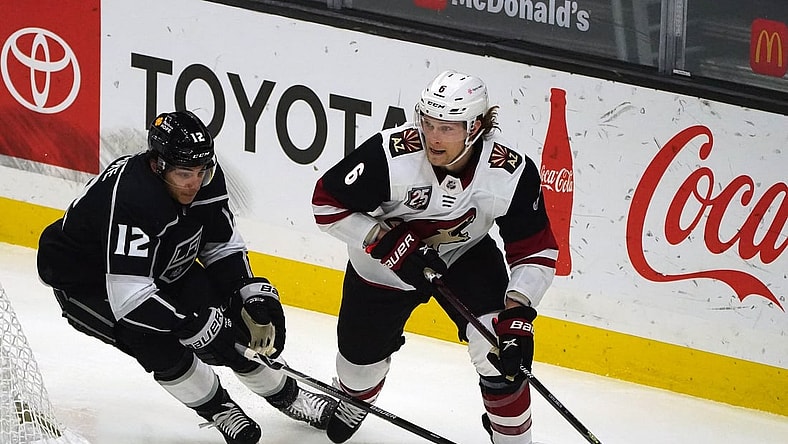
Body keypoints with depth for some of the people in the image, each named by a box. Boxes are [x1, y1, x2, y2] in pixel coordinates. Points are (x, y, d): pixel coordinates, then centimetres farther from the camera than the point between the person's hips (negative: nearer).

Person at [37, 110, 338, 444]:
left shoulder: (206, 178, -17)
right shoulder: (129, 196, -41)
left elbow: (222, 246, -1)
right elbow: (130, 297, -43)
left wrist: (255, 295, -15)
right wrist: (202, 327, -39)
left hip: (163, 269, 7)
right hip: (86, 282, -7)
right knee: (157, 340, -27)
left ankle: (285, 394, 22)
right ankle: (218, 410, -3)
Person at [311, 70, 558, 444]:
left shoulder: (513, 173, -29)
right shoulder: (389, 154, -35)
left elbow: (536, 252, -19)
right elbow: (327, 204, -23)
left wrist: (517, 313, -33)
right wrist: (388, 241, -32)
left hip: (466, 254, 0)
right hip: (385, 260, 0)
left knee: (501, 350, -20)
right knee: (362, 354, 15)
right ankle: (354, 400, 54)